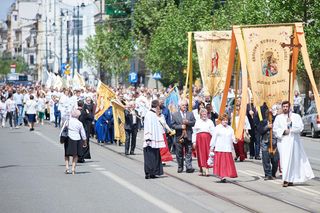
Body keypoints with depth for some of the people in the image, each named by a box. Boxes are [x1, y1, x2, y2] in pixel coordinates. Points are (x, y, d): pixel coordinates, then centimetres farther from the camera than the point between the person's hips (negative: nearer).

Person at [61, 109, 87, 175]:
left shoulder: (67, 121, -1)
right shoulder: (79, 123, -2)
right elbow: (83, 134, 4)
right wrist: (85, 142, 15)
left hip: (68, 139, 0)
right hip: (77, 140, 0)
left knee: (67, 154, 15)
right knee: (75, 155, 12)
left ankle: (67, 166, -1)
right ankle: (73, 168, 8)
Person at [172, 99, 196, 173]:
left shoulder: (190, 114, 12)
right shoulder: (175, 115, 5)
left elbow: (194, 122, 5)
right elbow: (173, 125, -1)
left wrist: (188, 122, -13)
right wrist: (181, 126, -14)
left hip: (188, 136, 1)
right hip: (179, 137, -1)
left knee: (189, 153, -3)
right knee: (179, 153, 5)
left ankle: (189, 167, -6)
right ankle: (180, 167, 15)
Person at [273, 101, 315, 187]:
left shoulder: (296, 116, 8)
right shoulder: (278, 118, 12)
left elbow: (300, 127, -3)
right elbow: (275, 129, 6)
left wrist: (291, 123, -12)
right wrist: (283, 131, -9)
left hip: (293, 140, -1)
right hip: (282, 141, 1)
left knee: (290, 159, -7)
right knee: (284, 160, -4)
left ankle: (287, 180, -4)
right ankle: (290, 180, 3)